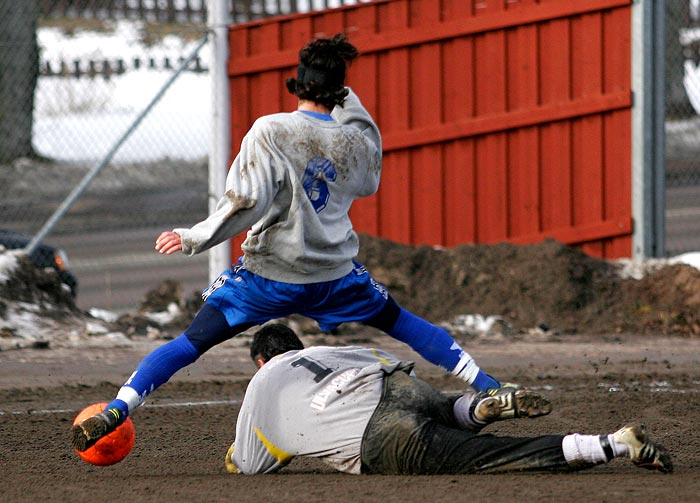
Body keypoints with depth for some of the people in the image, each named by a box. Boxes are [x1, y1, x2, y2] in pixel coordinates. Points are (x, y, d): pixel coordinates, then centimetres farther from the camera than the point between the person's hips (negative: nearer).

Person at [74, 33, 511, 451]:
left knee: (191, 343, 0)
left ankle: (115, 412, -13)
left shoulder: (270, 132, -13)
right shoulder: (355, 139, -1)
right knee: (403, 323, 24)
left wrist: (193, 239, -11)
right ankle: (486, 387, 26)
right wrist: (349, 106, 17)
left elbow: (246, 203, -19)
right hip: (335, 275, 3)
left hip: (270, 275, -3)